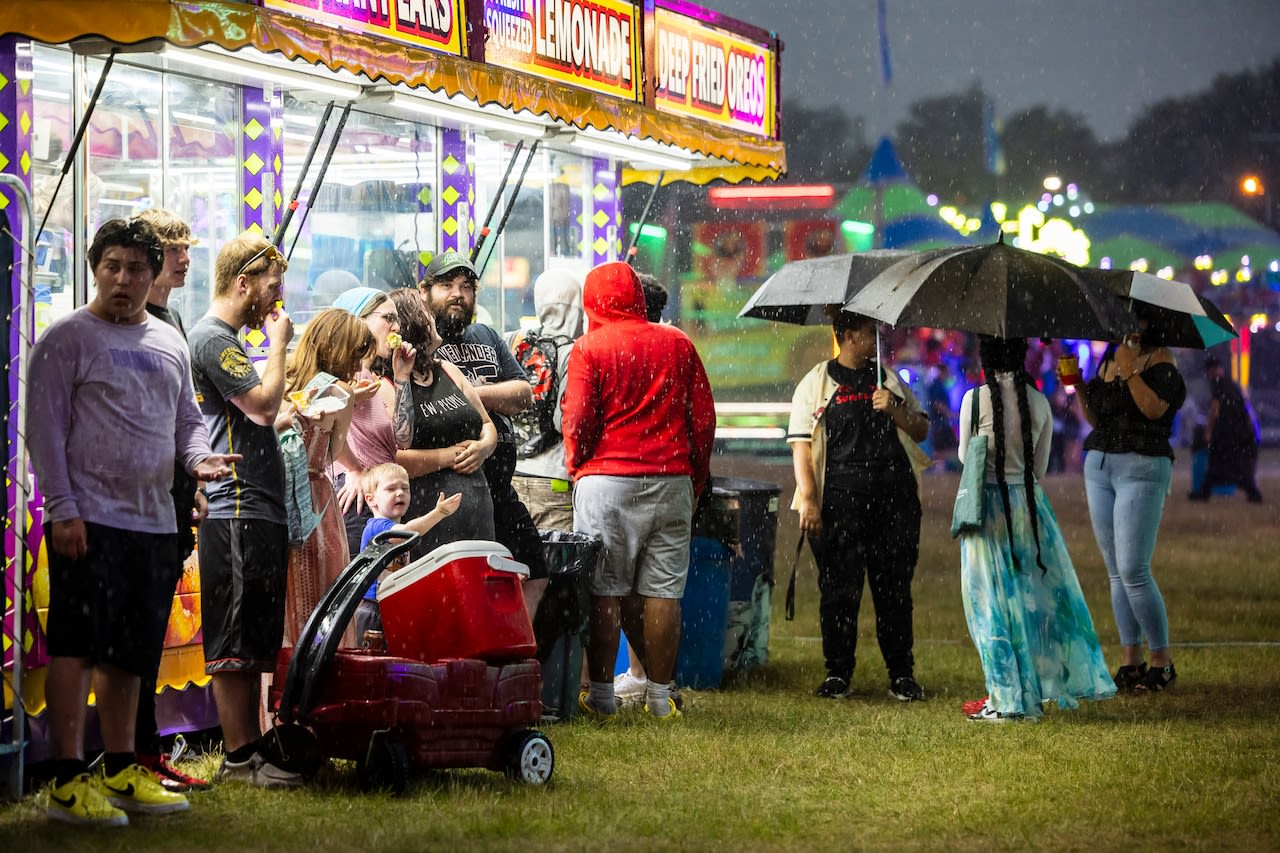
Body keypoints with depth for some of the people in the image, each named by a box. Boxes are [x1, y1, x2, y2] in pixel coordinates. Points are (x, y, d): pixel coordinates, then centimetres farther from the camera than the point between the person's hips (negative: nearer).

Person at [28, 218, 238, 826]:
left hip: (154, 521, 6)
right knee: (76, 644, -10)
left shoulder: (169, 343, 17)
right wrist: (63, 508, -14)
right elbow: (46, 428, -6)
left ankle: (121, 774, 20)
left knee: (129, 652, 12)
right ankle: (68, 781, -10)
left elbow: (187, 420, 23)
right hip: (88, 519, -6)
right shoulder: (68, 339, -2)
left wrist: (197, 457, 0)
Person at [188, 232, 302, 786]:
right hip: (235, 511, -11)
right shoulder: (211, 339, -10)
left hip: (258, 511, 11)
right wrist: (278, 342, -6)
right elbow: (264, 404, -18)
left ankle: (253, 749, 15)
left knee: (253, 643, 12)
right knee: (233, 642, -7)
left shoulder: (227, 340, 22)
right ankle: (239, 756, -6)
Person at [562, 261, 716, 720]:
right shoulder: (678, 344, 8)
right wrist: (696, 479, 17)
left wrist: (577, 468, 9)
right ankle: (660, 695, 7)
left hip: (606, 481, -3)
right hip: (671, 483, 3)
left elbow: (577, 421, -7)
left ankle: (602, 694, 3)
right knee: (663, 592, 5)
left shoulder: (589, 348, -2)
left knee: (603, 591, 3)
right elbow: (704, 417, 8)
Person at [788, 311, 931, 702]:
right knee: (839, 589, -2)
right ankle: (838, 673, 8)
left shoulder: (889, 380, 18)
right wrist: (808, 498, -11)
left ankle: (902, 674, 11)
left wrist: (894, 410, -3)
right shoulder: (817, 383, 6)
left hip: (894, 496, 3)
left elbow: (921, 431, 17)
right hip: (841, 498, -3)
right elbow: (801, 444, -1)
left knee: (895, 588, 5)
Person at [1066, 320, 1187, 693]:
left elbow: (1155, 408, -19)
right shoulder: (1109, 359, 17)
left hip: (1142, 467, -7)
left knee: (1133, 570, -13)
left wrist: (1129, 371, -18)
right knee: (1116, 573, 5)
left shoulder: (1160, 359, -4)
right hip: (1099, 465, 7)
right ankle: (1130, 661, 8)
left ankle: (1162, 662, -4)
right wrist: (1078, 388, 3)